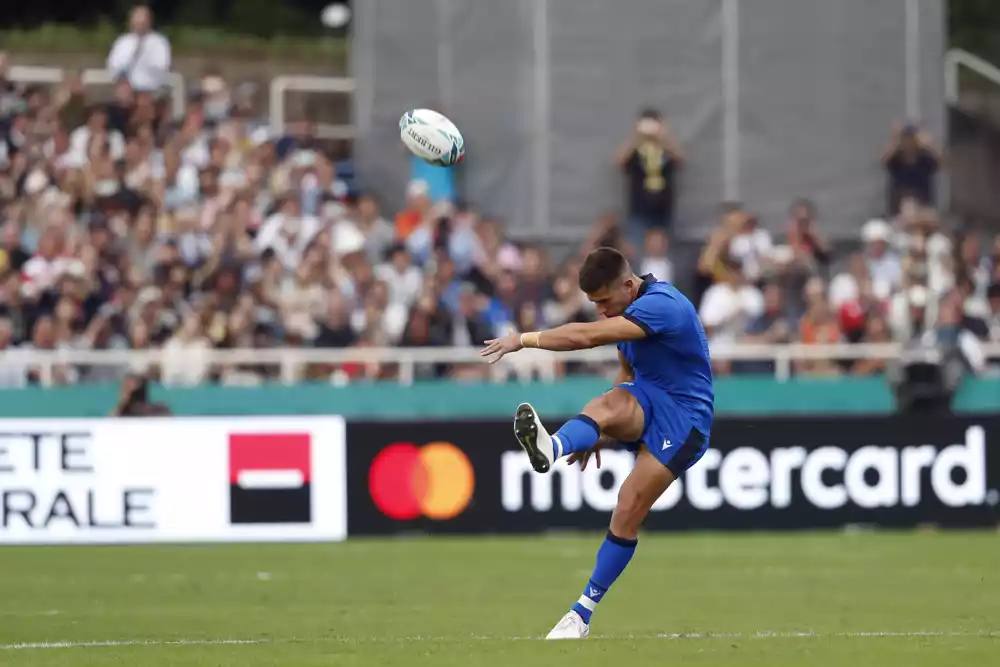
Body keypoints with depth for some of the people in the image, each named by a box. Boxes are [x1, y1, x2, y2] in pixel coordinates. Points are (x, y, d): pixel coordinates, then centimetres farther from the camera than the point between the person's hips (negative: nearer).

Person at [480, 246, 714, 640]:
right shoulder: (627, 311, 10)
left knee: (628, 512, -16)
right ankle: (552, 447, -59)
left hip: (683, 417, -7)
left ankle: (584, 611, -11)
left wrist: (525, 339, -29)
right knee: (606, 405, -31)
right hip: (646, 403, 7)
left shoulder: (661, 305, -23)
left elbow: (588, 336, -32)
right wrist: (601, 433, 20)